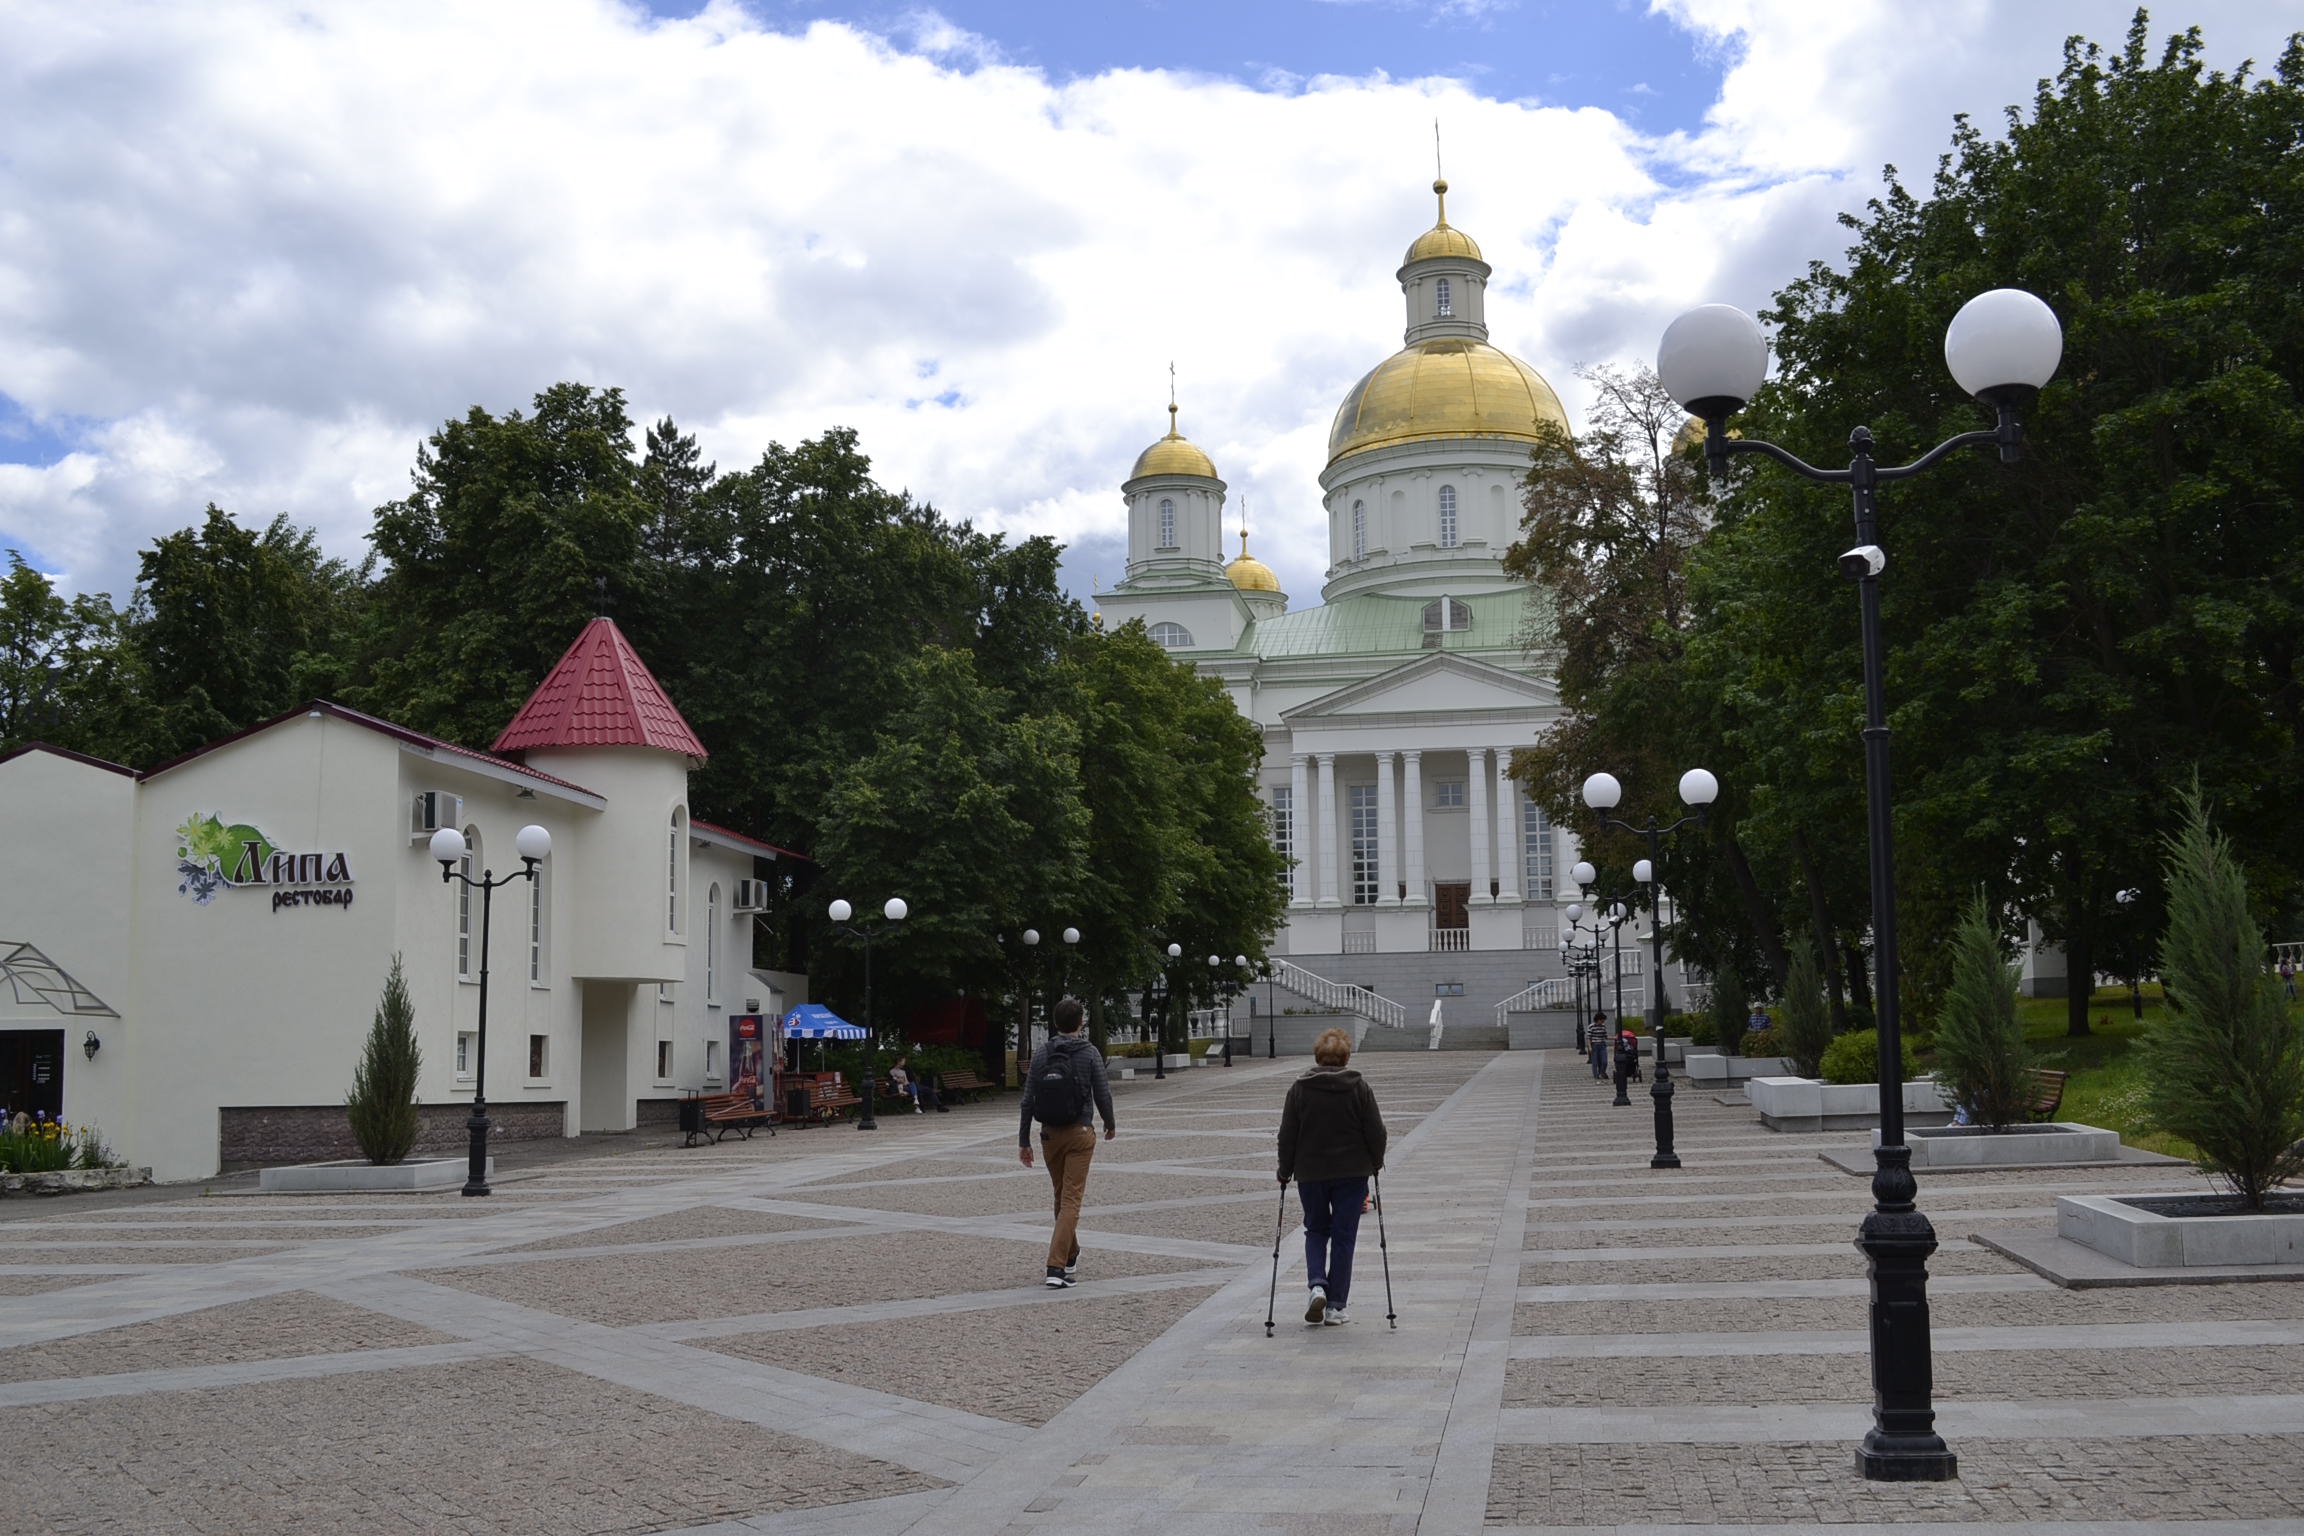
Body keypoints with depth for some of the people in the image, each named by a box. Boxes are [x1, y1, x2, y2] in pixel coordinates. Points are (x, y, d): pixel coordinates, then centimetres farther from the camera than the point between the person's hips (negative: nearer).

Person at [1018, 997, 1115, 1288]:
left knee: (1062, 1197, 20)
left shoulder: (1041, 1054, 1)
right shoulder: (1089, 1053, -7)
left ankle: (1070, 1257, 34)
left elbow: (1028, 1100, 0)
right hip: (1079, 1134, -4)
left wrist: (1023, 1141, 5)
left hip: (1050, 1134, 4)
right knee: (1071, 1200, -5)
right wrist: (1110, 1124, 15)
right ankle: (1056, 1269, -15)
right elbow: (1102, 1094, -4)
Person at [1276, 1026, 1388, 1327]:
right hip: (1352, 1173, -1)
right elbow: (1376, 1131, -3)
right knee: (1343, 1236, 7)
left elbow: (1287, 1135, -2)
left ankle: (1317, 1285, -6)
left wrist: (1285, 1171, 9)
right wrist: (1376, 1163, 13)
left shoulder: (1299, 1088, -5)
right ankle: (1336, 1305, 7)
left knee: (1316, 1230, 17)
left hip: (1310, 1173, 1)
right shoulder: (1359, 1088, -6)